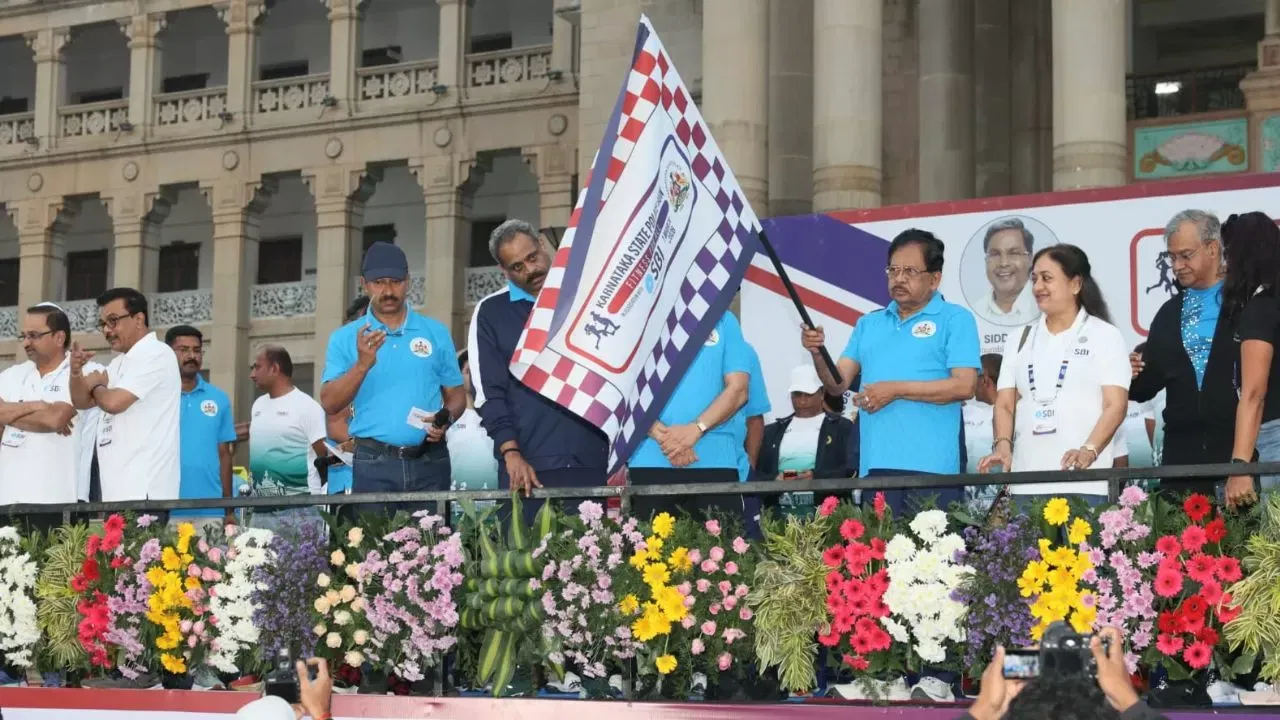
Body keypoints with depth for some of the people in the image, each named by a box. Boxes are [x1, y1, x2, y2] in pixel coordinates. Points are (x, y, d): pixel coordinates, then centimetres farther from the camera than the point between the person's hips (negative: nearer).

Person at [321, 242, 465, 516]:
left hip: (430, 462, 1)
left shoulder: (436, 333, 10)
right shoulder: (345, 338, 6)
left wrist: (445, 419, -9)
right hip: (374, 463, -1)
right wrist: (363, 364, -17)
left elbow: (456, 395, 12)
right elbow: (330, 404, -3)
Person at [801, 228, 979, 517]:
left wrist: (897, 390, -11)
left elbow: (964, 386, -8)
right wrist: (817, 353, -6)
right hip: (876, 466, 5)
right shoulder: (869, 324, 20)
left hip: (932, 468, -5)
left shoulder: (955, 319, 3)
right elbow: (838, 384, 15)